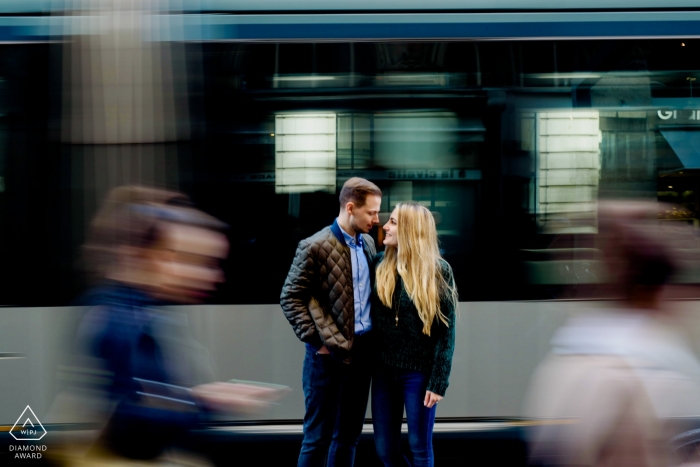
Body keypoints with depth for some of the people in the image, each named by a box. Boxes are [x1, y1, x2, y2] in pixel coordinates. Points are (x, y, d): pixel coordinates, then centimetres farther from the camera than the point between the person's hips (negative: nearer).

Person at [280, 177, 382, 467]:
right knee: (319, 435, 0)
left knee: (349, 433, 12)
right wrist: (315, 339, -15)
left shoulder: (367, 243, 9)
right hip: (330, 352, -7)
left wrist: (375, 333, 7)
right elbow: (290, 298, -11)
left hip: (363, 348, 7)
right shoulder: (315, 247, -12)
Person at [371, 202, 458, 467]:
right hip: (384, 369, 4)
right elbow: (368, 314, 5)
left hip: (419, 372, -4)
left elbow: (446, 330, -8)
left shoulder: (438, 271, -8)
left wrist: (439, 381, -13)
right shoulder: (380, 264, 3)